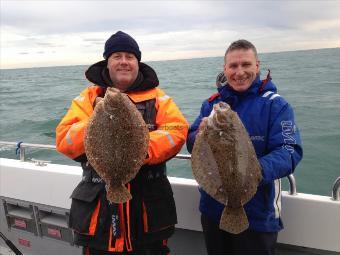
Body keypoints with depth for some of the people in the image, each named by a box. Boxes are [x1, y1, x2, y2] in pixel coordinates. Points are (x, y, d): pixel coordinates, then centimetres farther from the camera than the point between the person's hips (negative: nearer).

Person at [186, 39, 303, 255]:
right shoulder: (212, 103, 3)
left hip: (257, 214, -3)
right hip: (213, 209, 4)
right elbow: (192, 146, 1)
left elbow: (290, 151, -19)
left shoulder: (275, 104, -10)